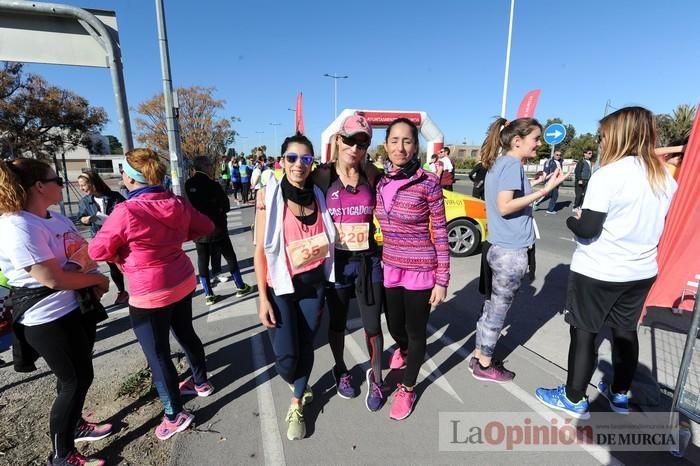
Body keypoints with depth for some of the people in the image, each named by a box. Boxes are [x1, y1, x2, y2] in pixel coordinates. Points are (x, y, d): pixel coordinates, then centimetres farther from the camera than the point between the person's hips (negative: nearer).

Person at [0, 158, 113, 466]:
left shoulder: (56, 217, 6)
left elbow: (84, 250, 14)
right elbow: (54, 279, -26)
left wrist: (94, 283, -3)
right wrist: (97, 278, -11)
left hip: (78, 305, 9)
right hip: (49, 318, -8)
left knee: (78, 376, 22)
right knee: (76, 380, 3)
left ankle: (75, 425, 44)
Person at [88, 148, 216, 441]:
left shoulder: (125, 212, -22)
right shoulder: (177, 203, -4)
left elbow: (97, 251, -11)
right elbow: (206, 227, 10)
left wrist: (120, 255, 8)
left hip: (150, 294, -7)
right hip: (183, 282, 7)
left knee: (157, 354, 10)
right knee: (185, 332, 26)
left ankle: (175, 415, 27)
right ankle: (201, 382, 46)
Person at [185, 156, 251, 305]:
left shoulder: (188, 185, -3)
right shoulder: (212, 185, -16)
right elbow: (226, 206, -7)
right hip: (216, 229, -4)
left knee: (202, 262, 10)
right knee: (230, 257, 10)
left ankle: (208, 295, 15)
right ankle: (240, 287, 20)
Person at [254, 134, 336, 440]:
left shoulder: (318, 196, 2)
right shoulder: (270, 194, -9)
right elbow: (260, 250, -7)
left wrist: (326, 287, 10)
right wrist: (263, 298, -9)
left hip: (314, 283, 3)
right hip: (280, 285, -3)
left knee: (306, 346, 11)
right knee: (286, 355, -1)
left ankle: (296, 406, 38)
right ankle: (299, 386, 38)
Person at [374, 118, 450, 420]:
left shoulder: (428, 183, -13)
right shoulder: (380, 183, 1)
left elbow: (440, 233, -10)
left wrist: (442, 280, -10)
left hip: (420, 270, -4)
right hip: (390, 268, 5)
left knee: (416, 331, 12)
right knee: (394, 326, 22)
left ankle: (407, 389, 36)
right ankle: (403, 350, 59)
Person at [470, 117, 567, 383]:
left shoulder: (498, 163, 12)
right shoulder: (512, 164, -15)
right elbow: (504, 207, -22)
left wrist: (529, 186, 11)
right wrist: (543, 191, -22)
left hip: (499, 247, 9)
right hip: (511, 251, -9)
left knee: (491, 306, 18)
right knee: (498, 310, 5)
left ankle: (479, 355, 32)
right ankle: (484, 365, 21)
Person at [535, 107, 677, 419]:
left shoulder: (607, 175, -19)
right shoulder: (666, 179, 5)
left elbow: (587, 229, -22)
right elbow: (662, 227, 14)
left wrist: (571, 220, -3)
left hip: (597, 273, -7)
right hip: (641, 272, 7)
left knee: (583, 333, 6)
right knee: (626, 332, 20)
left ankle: (574, 399, 20)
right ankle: (620, 394, 37)